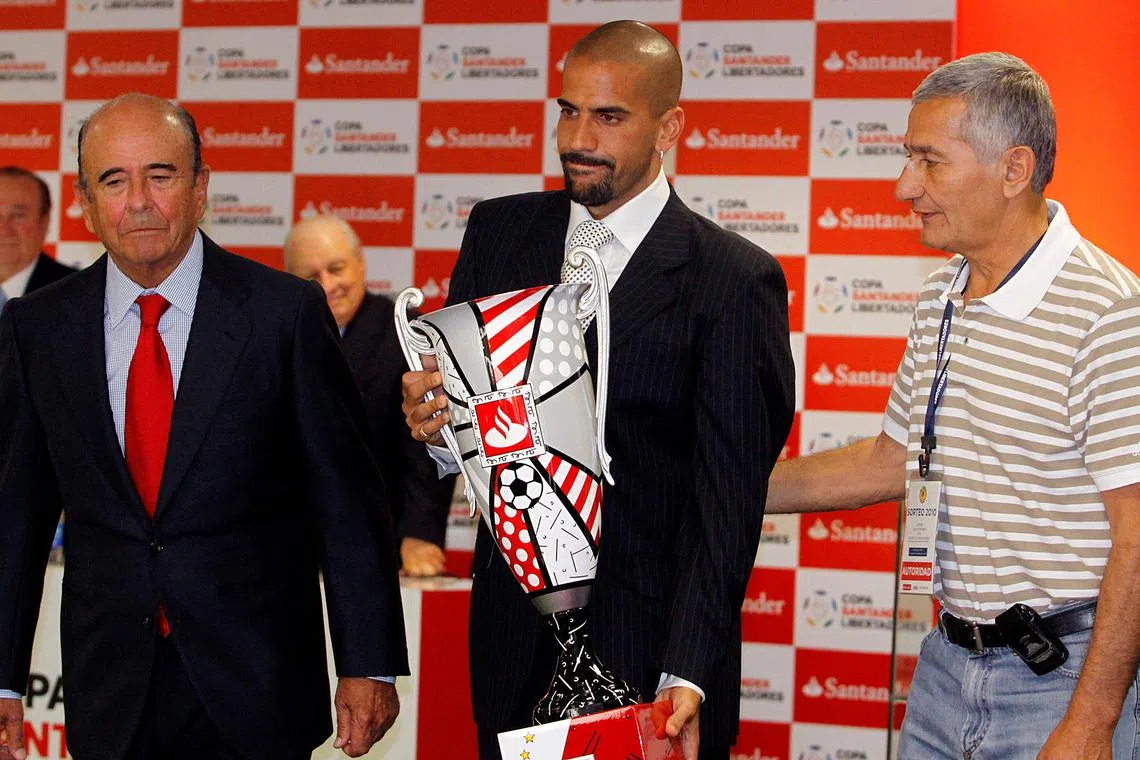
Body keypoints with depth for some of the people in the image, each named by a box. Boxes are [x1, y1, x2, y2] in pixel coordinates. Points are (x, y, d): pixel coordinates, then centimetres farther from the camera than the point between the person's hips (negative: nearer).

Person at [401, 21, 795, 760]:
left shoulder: (737, 281, -9)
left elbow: (728, 497, -13)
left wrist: (687, 677, -22)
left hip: (648, 641, -4)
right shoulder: (498, 232, 5)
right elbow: (452, 383, 10)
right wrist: (431, 417, -16)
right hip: (513, 635, 4)